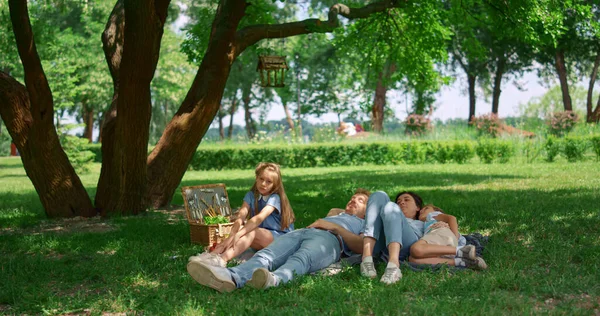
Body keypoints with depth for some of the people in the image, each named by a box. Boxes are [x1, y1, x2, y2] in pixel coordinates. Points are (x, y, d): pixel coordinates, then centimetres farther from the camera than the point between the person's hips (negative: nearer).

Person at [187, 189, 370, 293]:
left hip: (330, 239, -4)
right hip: (300, 232, 5)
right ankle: (231, 277, -58)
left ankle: (275, 280, -73)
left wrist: (335, 226, 2)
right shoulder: (336, 213, 48)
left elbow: (362, 247, 7)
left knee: (301, 258, -41)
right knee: (266, 256, -29)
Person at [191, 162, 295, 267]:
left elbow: (259, 218, -29)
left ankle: (222, 259, -56)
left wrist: (237, 235, -42)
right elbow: (241, 216, -13)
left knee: (252, 232, -33)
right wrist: (232, 235, -34)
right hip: (260, 242, 5)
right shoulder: (251, 196, 3)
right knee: (240, 228, -24)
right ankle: (213, 254, -43)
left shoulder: (274, 198, -13)